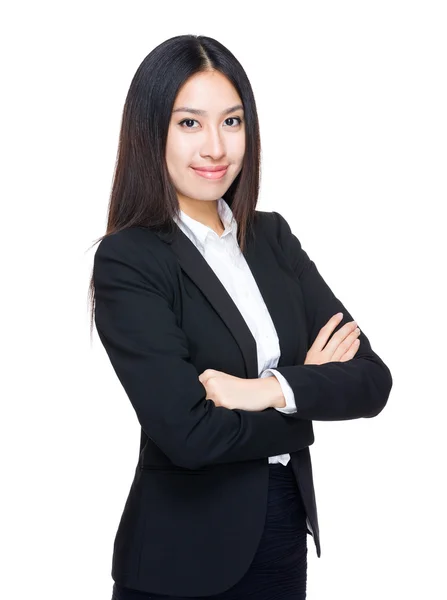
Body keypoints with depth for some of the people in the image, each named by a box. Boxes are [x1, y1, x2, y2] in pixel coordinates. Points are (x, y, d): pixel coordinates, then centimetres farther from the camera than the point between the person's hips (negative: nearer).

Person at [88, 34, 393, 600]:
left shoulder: (273, 237, 4)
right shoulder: (126, 261, -13)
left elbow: (372, 379, -3)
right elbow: (189, 435, -22)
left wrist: (276, 389, -21)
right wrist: (314, 388, -9)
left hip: (286, 540, 5)